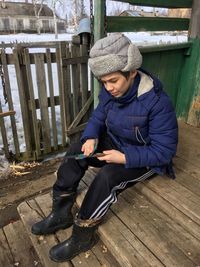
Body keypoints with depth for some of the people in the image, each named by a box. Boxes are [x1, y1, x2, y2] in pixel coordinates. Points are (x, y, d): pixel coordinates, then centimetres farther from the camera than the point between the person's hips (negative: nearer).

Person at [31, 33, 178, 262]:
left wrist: (125, 157, -32)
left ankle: (82, 237, -9)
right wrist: (90, 138, -18)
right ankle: (61, 214, -3)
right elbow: (98, 117, 4)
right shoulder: (110, 91, -10)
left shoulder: (157, 102, -28)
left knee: (108, 176, -31)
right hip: (115, 143, 6)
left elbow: (165, 151, -24)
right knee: (75, 152, -14)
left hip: (144, 159, -6)